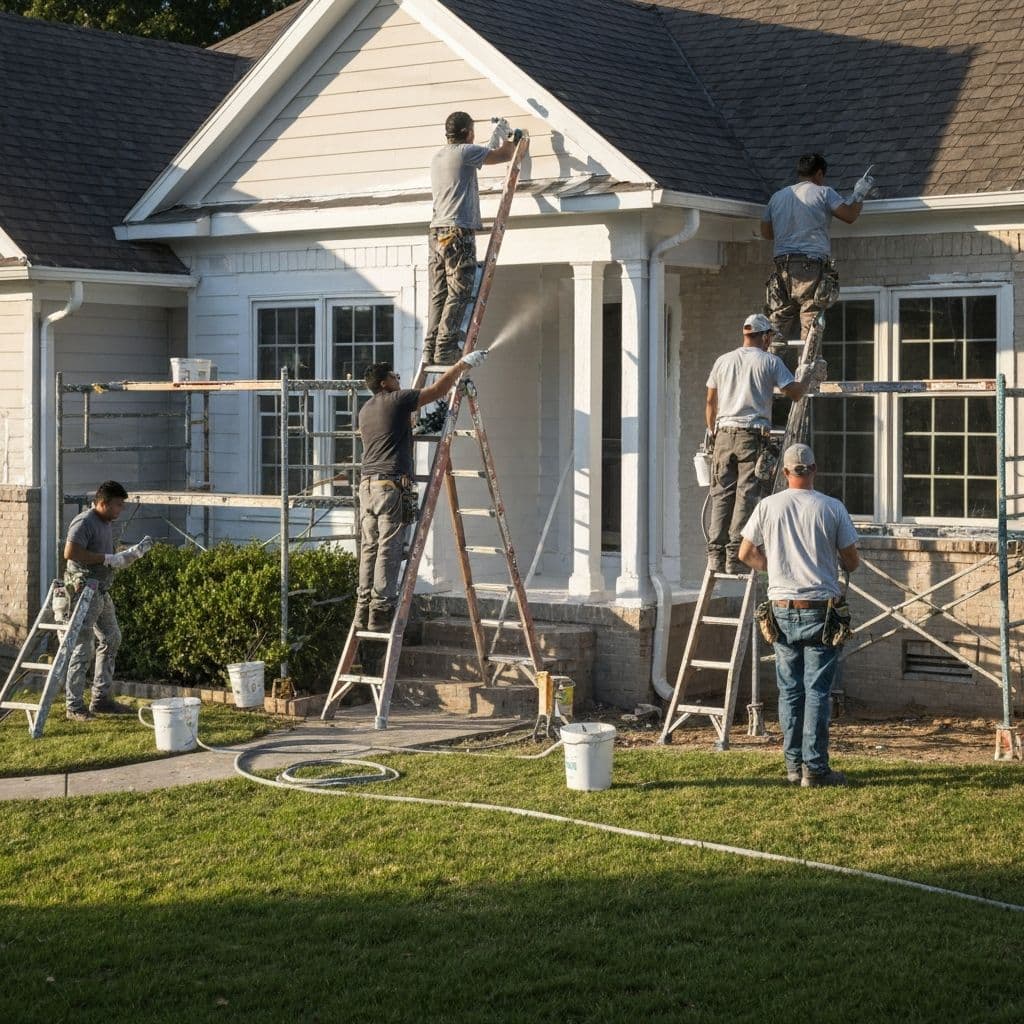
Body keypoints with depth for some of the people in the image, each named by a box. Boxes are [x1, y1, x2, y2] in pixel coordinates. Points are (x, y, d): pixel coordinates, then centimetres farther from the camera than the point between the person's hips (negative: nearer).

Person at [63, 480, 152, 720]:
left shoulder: (105, 524, 15)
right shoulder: (84, 522, -15)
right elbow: (70, 552, -28)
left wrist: (135, 552, 8)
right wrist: (107, 558, -22)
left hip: (101, 592, 10)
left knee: (111, 640, 16)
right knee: (83, 649, -8)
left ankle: (100, 698, 24)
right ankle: (74, 707, -3)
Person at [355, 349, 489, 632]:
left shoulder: (365, 411, 19)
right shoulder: (397, 401, -3)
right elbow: (438, 389, 0)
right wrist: (463, 364, 11)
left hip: (367, 483, 7)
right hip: (392, 484, -7)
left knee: (369, 548, 7)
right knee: (388, 551, -7)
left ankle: (364, 611, 5)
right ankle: (380, 612, -10)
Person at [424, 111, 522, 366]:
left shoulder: (438, 157, 20)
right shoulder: (464, 152, -6)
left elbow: (485, 155, 34)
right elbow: (504, 155, 0)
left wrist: (496, 136, 41)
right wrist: (506, 136, 20)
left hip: (437, 231, 8)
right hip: (458, 231, -8)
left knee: (439, 294, 5)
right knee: (458, 294, -7)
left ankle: (430, 351, 1)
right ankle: (445, 350, -12)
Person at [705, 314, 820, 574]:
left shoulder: (723, 361, 12)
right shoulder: (770, 362, 0)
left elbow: (710, 402, 15)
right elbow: (795, 393, 2)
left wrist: (711, 431, 28)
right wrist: (808, 374, 20)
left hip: (724, 435, 4)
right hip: (753, 436, -4)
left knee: (721, 495, 5)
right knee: (746, 496, -3)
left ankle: (715, 555, 2)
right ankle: (735, 556, -8)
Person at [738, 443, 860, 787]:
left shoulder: (768, 506, -1)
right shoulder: (832, 508, -6)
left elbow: (746, 554, 9)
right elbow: (852, 562, 0)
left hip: (783, 609, 2)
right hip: (820, 610, -2)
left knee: (789, 690, 10)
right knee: (817, 691, 0)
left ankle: (794, 764, 15)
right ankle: (814, 768, -1)